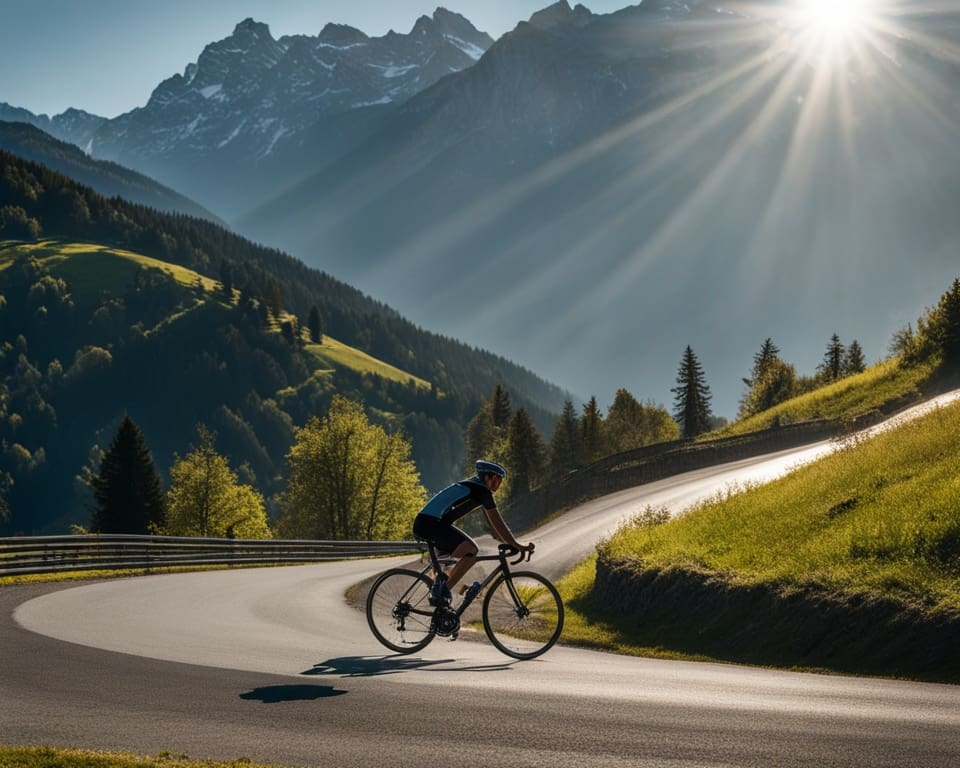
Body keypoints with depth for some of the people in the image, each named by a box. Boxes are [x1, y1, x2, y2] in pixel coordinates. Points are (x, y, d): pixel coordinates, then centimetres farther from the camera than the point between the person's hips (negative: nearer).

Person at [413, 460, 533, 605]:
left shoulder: (474, 487, 22)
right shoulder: (482, 491, -7)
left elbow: (492, 523, 26)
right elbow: (497, 523, -8)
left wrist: (511, 543, 24)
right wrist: (517, 546, -4)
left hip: (421, 524, 11)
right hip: (431, 524, -11)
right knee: (472, 551, -19)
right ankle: (443, 591, -16)